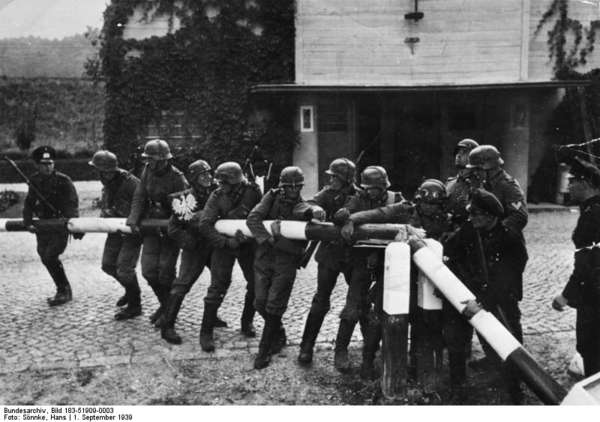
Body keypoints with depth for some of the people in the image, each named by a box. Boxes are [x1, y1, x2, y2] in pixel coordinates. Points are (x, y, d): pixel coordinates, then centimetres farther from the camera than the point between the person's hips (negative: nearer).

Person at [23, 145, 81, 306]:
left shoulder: (63, 181, -12)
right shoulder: (34, 180, 5)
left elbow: (72, 205, -15)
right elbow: (29, 203, 10)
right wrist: (28, 222, -4)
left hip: (60, 226, -6)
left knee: (50, 257, -17)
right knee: (45, 257, 10)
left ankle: (64, 292, 0)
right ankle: (64, 291, 26)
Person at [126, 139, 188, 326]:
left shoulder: (177, 178, -18)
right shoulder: (148, 172, 1)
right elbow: (139, 198, 2)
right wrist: (133, 221, -10)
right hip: (151, 226, 6)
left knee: (165, 272, -4)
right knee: (148, 270, 3)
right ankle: (164, 303, 27)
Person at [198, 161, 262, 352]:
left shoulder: (253, 192, -14)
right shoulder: (217, 196, -16)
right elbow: (204, 225, -21)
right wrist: (226, 242, -30)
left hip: (248, 243, 2)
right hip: (224, 244, -2)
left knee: (256, 283, 4)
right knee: (217, 287, -6)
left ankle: (247, 322, 27)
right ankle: (206, 332, 5)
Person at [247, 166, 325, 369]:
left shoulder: (302, 207, -1)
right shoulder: (272, 198, 2)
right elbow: (252, 219, -11)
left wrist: (315, 211, -47)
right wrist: (269, 239, -22)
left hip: (286, 262, -2)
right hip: (263, 257, 2)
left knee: (274, 307, -4)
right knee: (260, 303, 7)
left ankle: (264, 351, 10)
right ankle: (279, 334, 34)